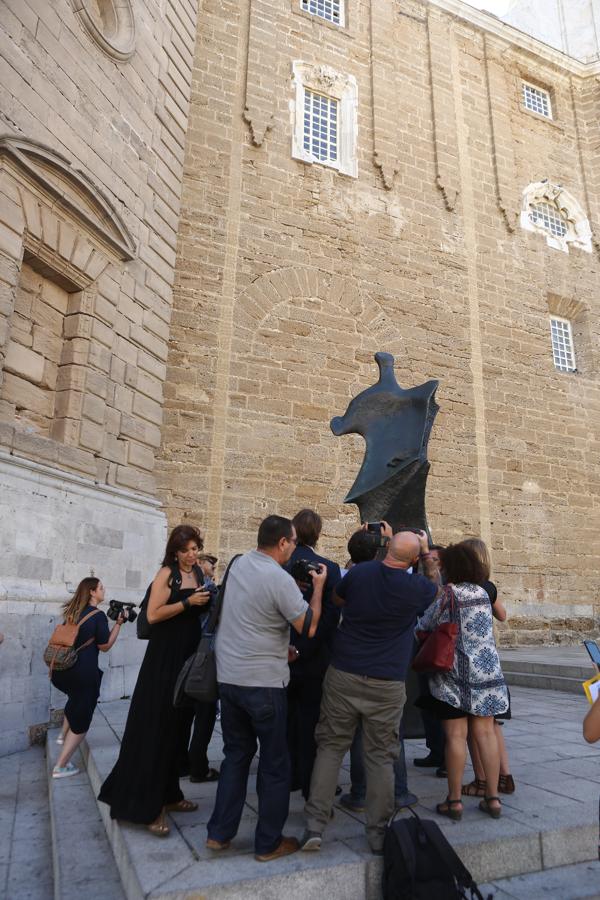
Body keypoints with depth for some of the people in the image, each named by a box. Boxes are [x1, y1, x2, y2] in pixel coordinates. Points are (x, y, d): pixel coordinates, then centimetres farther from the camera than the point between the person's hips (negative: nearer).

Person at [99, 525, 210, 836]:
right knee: (155, 727, -2)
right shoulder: (167, 574, -10)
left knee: (176, 726, 14)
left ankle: (166, 793, 26)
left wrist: (207, 601, 0)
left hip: (189, 656, 7)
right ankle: (147, 805, 6)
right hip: (165, 658, -7)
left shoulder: (199, 573, 9)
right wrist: (187, 602, -23)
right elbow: (153, 615, -19)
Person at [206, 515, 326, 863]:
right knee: (275, 763, 11)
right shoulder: (280, 579, -21)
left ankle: (220, 833, 28)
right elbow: (309, 627, -12)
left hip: (229, 675, 7)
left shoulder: (239, 563, 3)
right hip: (264, 682, -7)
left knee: (236, 754, 21)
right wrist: (318, 587, -3)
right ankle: (268, 843, 22)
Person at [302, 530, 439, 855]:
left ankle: (315, 825, 13)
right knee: (380, 756, 11)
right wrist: (427, 553, 23)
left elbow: (336, 599, 15)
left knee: (330, 747, 12)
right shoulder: (417, 588, -8)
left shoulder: (359, 572, -5)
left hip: (342, 675, 1)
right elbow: (436, 586, 17)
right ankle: (378, 833, 21)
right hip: (387, 684, -1)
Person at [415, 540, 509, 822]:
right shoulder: (483, 593, 6)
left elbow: (423, 627, -6)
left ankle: (454, 801, 9)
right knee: (485, 733, 10)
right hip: (487, 672, 6)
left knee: (456, 736, 1)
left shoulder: (449, 594, -13)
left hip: (456, 676, -6)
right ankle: (492, 798, 17)